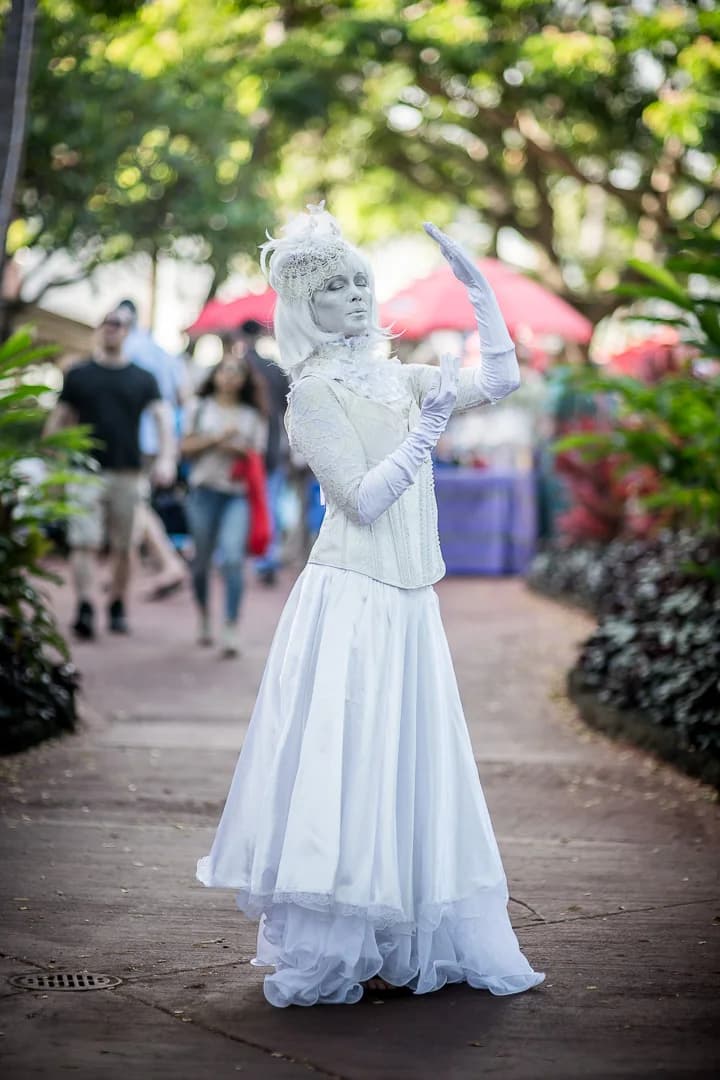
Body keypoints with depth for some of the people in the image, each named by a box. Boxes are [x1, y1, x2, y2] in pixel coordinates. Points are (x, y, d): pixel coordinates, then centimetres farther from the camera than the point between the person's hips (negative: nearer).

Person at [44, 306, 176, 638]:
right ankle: (84, 606, -13)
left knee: (122, 546, 7)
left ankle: (118, 608, 17)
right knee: (84, 542, -11)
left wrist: (166, 457, -15)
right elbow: (58, 420, 10)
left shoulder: (142, 379, 9)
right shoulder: (78, 375, 8)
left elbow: (162, 418, 0)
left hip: (127, 473, 1)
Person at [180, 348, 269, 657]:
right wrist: (216, 439, -7)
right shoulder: (200, 408, 11)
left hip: (238, 495, -1)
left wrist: (238, 449, -9)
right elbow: (186, 447, 5)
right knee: (202, 560, 8)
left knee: (233, 559, -16)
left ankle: (231, 630, -17)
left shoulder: (252, 416, 11)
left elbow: (257, 456, 10)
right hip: (205, 490, 1)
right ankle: (204, 618, 29)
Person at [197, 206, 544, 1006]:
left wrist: (476, 284, 7)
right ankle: (327, 960, 1)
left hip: (407, 601, 7)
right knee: (345, 764, -6)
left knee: (402, 769, 9)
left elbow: (501, 379, 10)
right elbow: (363, 499, -14)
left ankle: (393, 948, 17)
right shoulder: (314, 392, -7)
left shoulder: (396, 379, 13)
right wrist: (428, 429, -16)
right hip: (350, 600, -7)